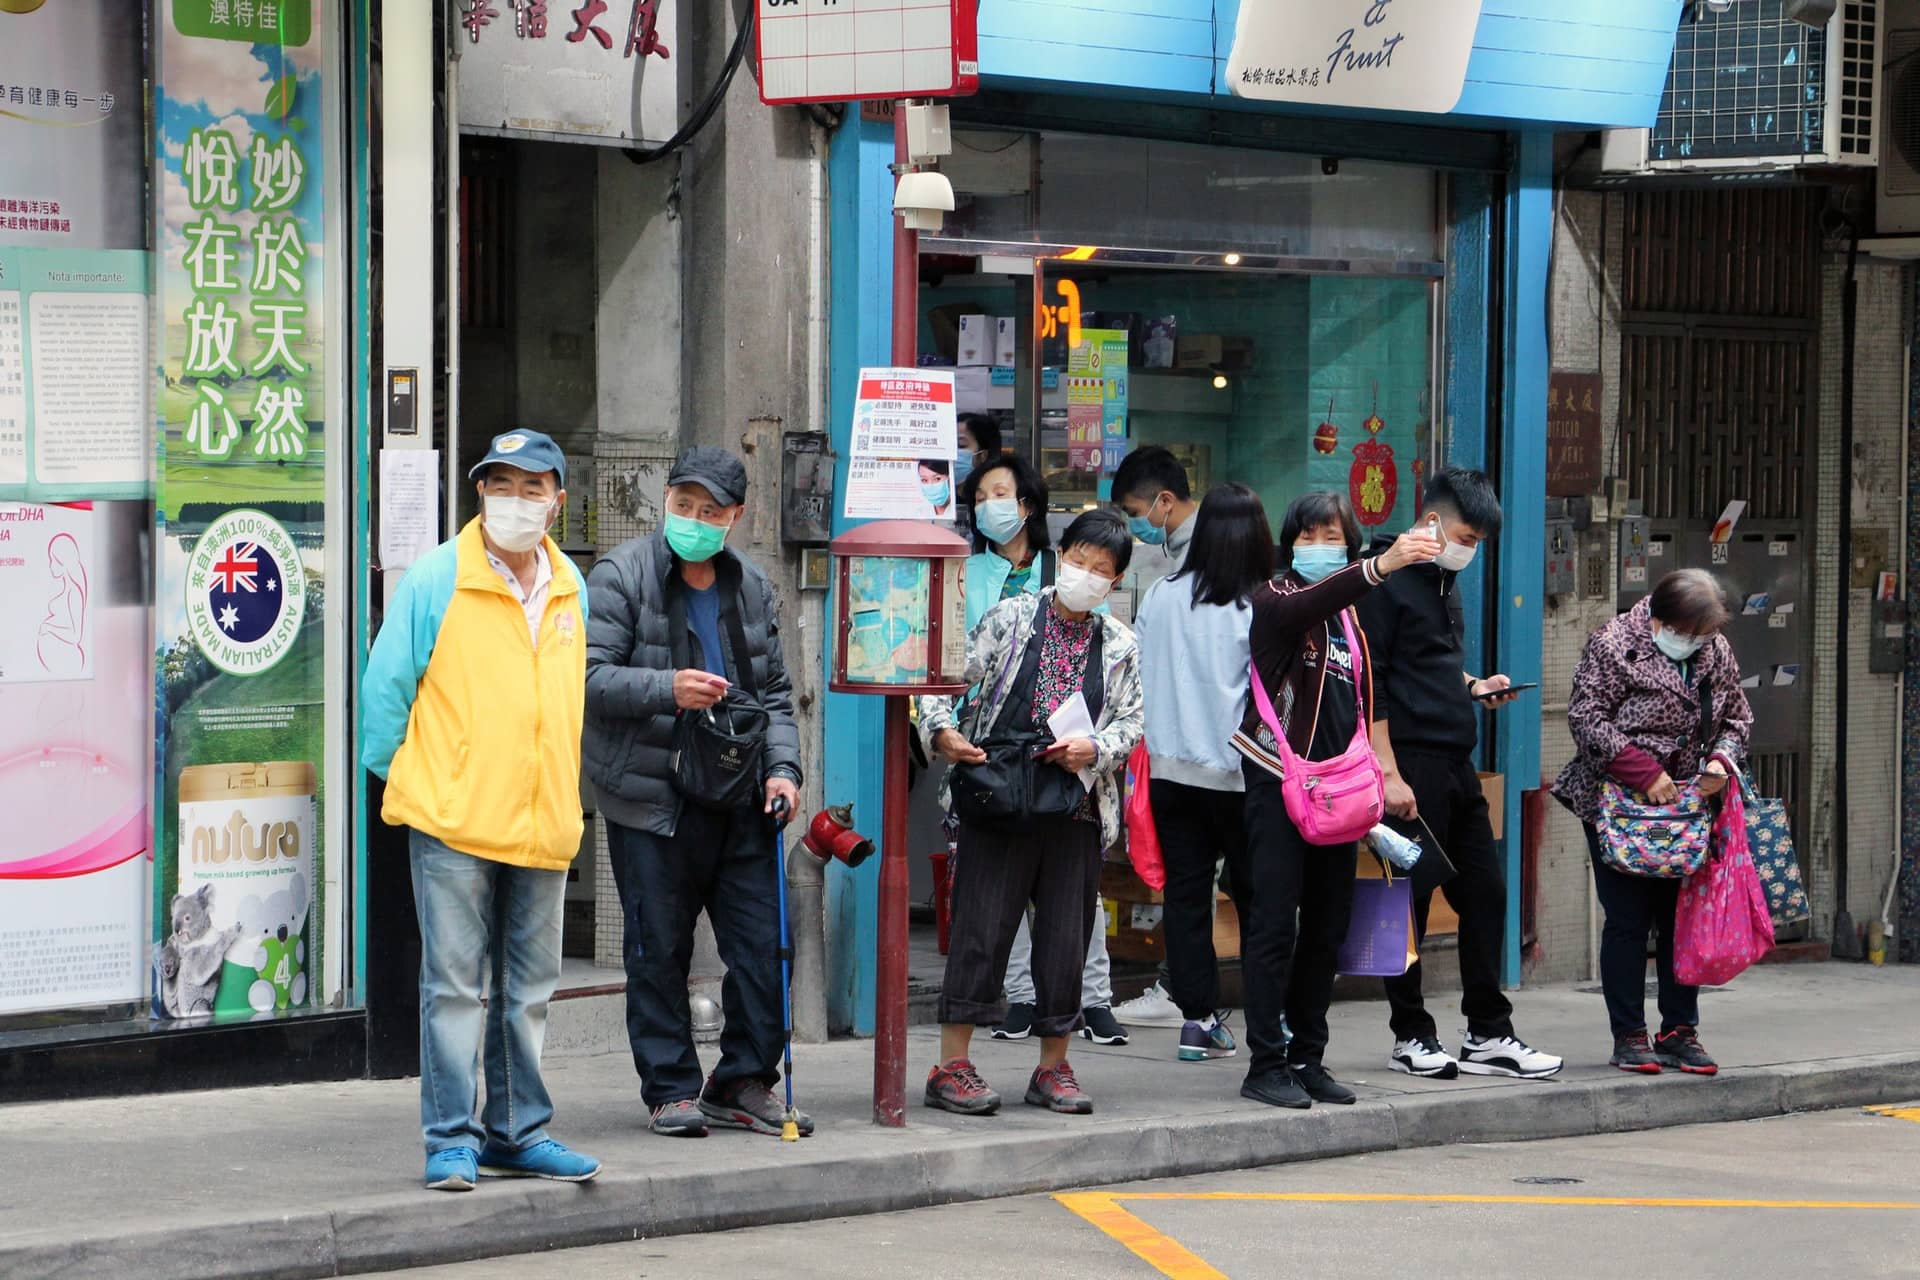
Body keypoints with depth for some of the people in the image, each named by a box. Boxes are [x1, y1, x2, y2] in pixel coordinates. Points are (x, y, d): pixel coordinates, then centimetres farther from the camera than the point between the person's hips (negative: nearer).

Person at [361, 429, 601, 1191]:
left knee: (528, 990, 11)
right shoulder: (435, 582, -5)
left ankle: (517, 1132, 20)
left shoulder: (570, 589, 11)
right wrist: (402, 783, 0)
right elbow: (386, 687, -2)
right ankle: (451, 1140, 0)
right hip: (454, 821, -5)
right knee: (455, 985, -4)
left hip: (543, 826, 5)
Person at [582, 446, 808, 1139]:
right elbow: (589, 676, -11)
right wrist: (666, 689, -25)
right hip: (651, 801, -4)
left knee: (764, 943, 2)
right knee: (659, 950, 1)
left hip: (738, 799, 5)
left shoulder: (751, 586, 13)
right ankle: (671, 1089, 12)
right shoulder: (621, 576, -4)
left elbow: (774, 691, 18)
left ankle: (744, 1083, 15)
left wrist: (782, 766, 3)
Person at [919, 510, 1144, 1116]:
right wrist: (943, 730, -16)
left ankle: (1053, 1066, 16)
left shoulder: (1119, 645, 11)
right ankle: (952, 1066, -2)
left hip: (1076, 811, 3)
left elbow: (1131, 723, 9)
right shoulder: (1010, 619, 4)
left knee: (1066, 938, 5)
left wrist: (1094, 749, -11)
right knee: (981, 928, -5)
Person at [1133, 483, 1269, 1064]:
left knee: (1186, 895, 8)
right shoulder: (1261, 610, -12)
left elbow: (1137, 680, 6)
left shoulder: (1160, 598, -1)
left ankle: (1198, 1017, 7)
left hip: (1170, 769, 3)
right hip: (1240, 773, -3)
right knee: (1258, 894, 8)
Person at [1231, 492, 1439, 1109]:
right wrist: (1381, 565, -43)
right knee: (1275, 923, -8)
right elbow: (1306, 607, -28)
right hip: (1279, 781, -6)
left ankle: (1308, 1059, 15)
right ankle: (1266, 1064, -6)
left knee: (1327, 928, 8)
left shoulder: (1351, 617, 17)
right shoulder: (1274, 600, -3)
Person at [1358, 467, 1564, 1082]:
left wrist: (1474, 686, 10)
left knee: (1485, 893, 9)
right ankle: (1411, 1036, 7)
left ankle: (1488, 1035, 14)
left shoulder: (1443, 580, 17)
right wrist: (1388, 773, -20)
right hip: (1412, 766, -9)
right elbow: (1367, 684, -16)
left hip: (1457, 766, 9)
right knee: (1409, 901, -3)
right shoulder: (1387, 581, -11)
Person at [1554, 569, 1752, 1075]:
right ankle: (1629, 1037, 3)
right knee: (1627, 920, -4)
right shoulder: (1614, 645, -11)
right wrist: (1646, 773, -22)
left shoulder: (1716, 653, 6)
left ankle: (1680, 1032, 13)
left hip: (1688, 805, 5)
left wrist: (1722, 758, -7)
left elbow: (1737, 717, 16)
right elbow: (1587, 718, -16)